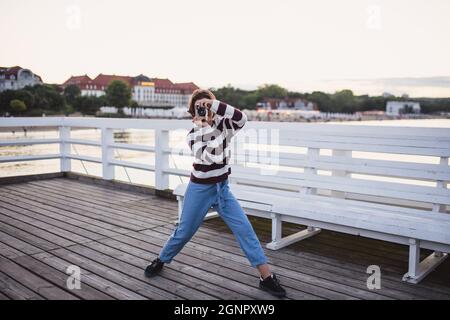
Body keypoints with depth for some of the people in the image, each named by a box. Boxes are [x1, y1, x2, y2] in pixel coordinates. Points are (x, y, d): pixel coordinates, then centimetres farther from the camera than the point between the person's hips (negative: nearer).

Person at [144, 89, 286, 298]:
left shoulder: (222, 125, -3)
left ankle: (266, 277, 0)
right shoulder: (193, 135, -9)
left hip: (222, 188, 2)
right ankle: (160, 261, 35)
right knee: (184, 232, 9)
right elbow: (211, 157, -27)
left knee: (244, 229, -5)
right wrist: (204, 127, -26)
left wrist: (214, 104, -28)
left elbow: (241, 118, -26)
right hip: (199, 189, -2)